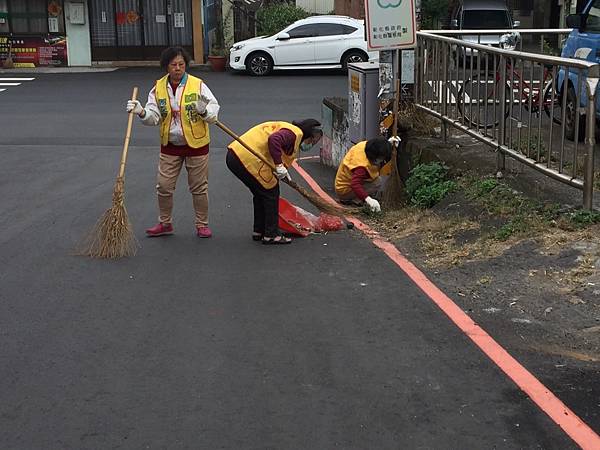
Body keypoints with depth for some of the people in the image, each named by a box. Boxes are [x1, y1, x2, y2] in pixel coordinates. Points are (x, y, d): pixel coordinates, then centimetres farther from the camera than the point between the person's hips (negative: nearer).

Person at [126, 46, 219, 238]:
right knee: (164, 186, 7)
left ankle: (202, 224, 20)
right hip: (170, 145, 3)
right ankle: (165, 223, 24)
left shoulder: (198, 85, -10)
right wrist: (141, 111, -21)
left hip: (196, 145, -3)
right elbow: (154, 117, -2)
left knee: (199, 187, 6)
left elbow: (214, 111, -11)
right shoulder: (158, 88, 0)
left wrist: (204, 111, -32)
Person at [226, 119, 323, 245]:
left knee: (261, 194, 23)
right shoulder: (296, 132, -6)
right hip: (249, 159, -10)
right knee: (271, 193, 3)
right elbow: (274, 139, -26)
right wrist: (279, 165, -23)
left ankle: (258, 231, 32)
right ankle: (271, 235, 8)